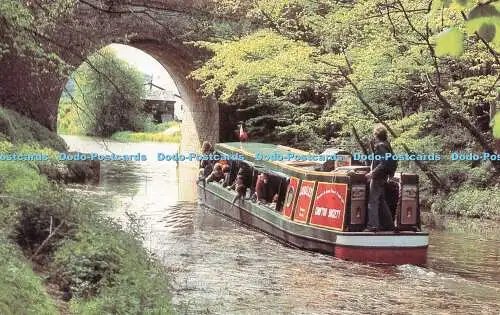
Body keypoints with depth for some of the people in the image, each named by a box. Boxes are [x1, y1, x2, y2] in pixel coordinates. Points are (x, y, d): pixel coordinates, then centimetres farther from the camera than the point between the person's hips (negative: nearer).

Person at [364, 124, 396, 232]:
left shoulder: (380, 146, -16)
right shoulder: (386, 145, 13)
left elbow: (384, 163, -25)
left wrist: (373, 173, -25)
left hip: (378, 177, -10)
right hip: (383, 177, 10)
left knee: (373, 201, -8)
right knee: (381, 201, 16)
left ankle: (373, 225, -12)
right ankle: (389, 224, 21)